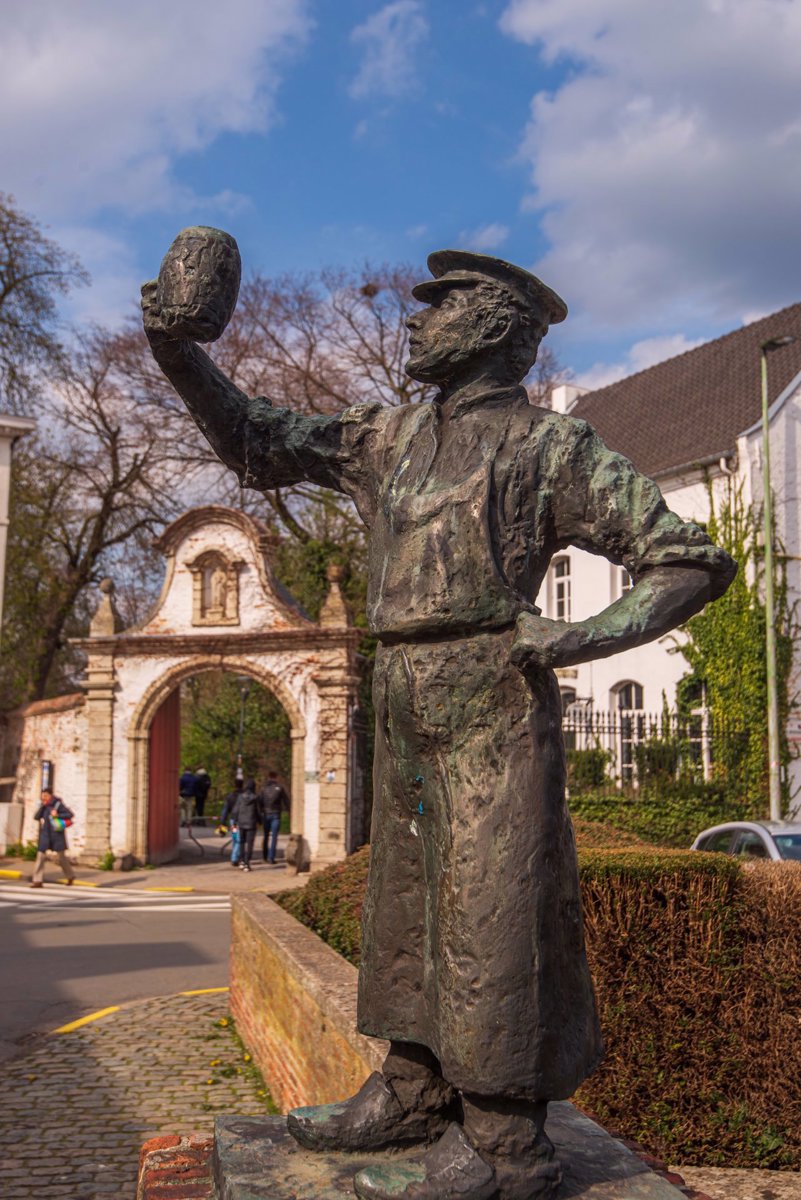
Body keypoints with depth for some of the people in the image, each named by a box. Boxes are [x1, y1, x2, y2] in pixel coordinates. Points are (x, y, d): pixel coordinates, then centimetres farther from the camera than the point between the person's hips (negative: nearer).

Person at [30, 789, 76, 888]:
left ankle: (70, 876, 25)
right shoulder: (43, 806, 9)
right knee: (40, 856, -6)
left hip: (57, 835, -4)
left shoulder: (58, 804, -6)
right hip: (44, 835, 4)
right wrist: (42, 806, -9)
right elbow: (36, 817, 0)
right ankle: (38, 881, -6)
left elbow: (70, 814, -8)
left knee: (61, 856, 6)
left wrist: (58, 815, -19)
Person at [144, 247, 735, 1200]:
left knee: (488, 909, -6)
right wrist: (178, 353, 6)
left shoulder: (551, 445, -2)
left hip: (489, 703, -7)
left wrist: (573, 638, -16)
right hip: (404, 710, 7)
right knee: (405, 903, 13)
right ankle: (413, 1093, 26)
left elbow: (690, 562, -3)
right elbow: (255, 442, 19)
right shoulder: (391, 439, 16)